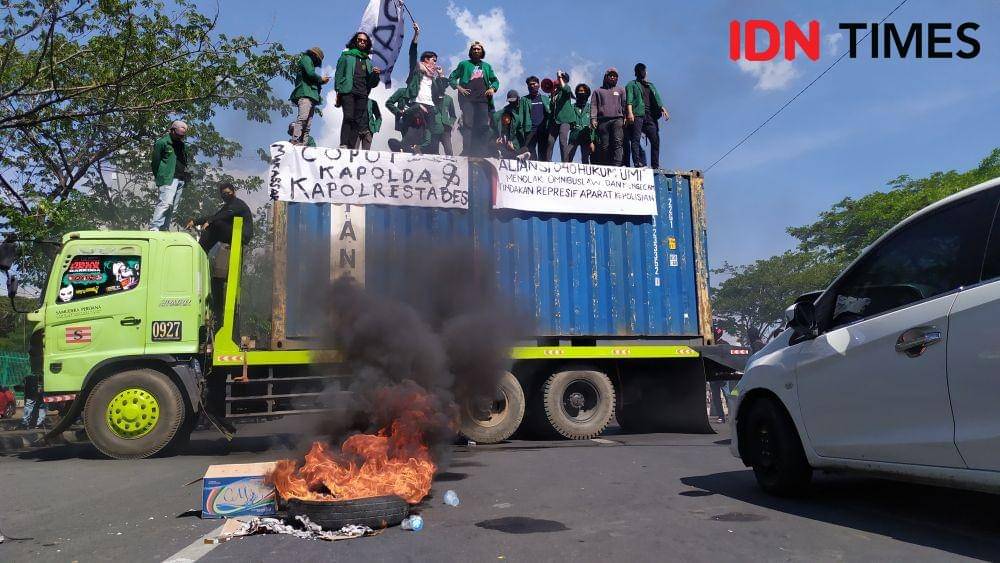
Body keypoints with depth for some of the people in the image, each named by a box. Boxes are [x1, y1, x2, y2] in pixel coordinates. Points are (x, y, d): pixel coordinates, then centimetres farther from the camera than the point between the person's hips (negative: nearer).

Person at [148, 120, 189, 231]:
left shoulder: (182, 144, 21)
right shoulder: (162, 142, -1)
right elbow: (156, 162, 1)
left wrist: (185, 177, 13)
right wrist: (158, 178, -2)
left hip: (180, 179, 7)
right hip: (168, 179, -7)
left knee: (172, 207, 6)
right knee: (165, 203, -19)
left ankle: (164, 228, 10)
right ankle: (154, 228, -21)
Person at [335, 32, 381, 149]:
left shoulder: (368, 61, 25)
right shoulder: (346, 56, 15)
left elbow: (372, 84, 22)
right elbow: (338, 74, 6)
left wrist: (375, 74, 2)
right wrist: (338, 91, -6)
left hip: (362, 94, 4)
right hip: (348, 91, -4)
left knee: (358, 122, -5)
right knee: (349, 117, -18)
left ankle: (351, 147, -7)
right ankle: (343, 145, -22)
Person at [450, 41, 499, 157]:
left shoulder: (487, 66, 23)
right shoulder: (464, 64, 16)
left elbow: (495, 80, 26)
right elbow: (452, 77, 13)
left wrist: (493, 88, 4)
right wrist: (458, 87, -4)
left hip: (483, 99, 2)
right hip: (468, 98, -2)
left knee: (484, 125, -9)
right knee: (468, 124, -9)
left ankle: (482, 152, -9)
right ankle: (467, 151, -8)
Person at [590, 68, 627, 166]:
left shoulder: (621, 90, 25)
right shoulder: (598, 91, 23)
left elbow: (625, 104, 15)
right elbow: (593, 106, 12)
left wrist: (626, 118, 0)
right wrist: (593, 119, -3)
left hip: (617, 119, 0)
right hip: (603, 120, 1)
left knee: (617, 142, -20)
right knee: (604, 145, -5)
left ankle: (617, 165, -30)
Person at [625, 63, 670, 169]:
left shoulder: (651, 86, 30)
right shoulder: (632, 84, 15)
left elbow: (657, 100, 23)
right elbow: (629, 99, 0)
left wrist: (663, 109, 4)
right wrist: (630, 112, -16)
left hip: (650, 115, 5)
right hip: (637, 115, -5)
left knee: (655, 140, -3)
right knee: (636, 139, -13)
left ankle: (655, 166, -1)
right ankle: (637, 163, -20)